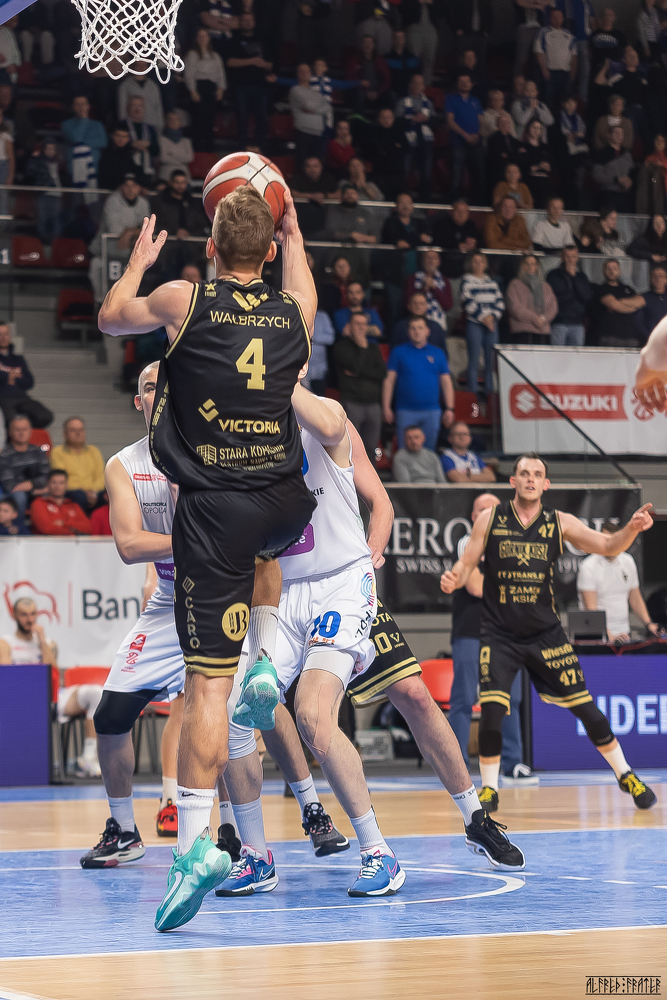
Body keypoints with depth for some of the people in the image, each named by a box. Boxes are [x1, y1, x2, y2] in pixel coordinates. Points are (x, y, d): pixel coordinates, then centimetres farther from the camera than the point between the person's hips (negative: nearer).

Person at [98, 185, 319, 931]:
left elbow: (112, 318, 21)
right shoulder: (295, 310, 6)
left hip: (214, 505, -3)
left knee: (207, 677, -7)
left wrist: (138, 261, 38)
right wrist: (292, 233, 48)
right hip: (287, 501, 4)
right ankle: (269, 660, 26)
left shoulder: (184, 302, -2)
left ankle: (196, 841, -13)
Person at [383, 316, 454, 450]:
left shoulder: (438, 353, 11)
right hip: (406, 412, -2)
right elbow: (389, 380, 4)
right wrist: (386, 408, -4)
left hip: (432, 412, 2)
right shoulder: (399, 352, 7)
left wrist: (449, 409, 3)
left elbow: (446, 382, 11)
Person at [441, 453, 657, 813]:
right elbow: (466, 564, 0)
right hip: (499, 634, -1)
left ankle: (625, 775, 20)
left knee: (585, 707, 2)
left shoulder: (560, 523, -1)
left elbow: (607, 546, -7)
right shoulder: (490, 520, -2)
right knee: (491, 710, -15)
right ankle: (489, 789, 4)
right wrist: (453, 578, -23)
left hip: (545, 633, 1)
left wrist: (631, 529, -27)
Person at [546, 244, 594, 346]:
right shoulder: (553, 275, 6)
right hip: (559, 323, -3)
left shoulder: (581, 276, 16)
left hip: (578, 323, 3)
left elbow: (588, 296, 0)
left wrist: (574, 276, -2)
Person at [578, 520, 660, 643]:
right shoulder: (588, 567, -8)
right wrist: (609, 636, -25)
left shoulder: (628, 561, 11)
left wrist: (648, 624, 7)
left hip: (623, 634, 5)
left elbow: (635, 599, 21)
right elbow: (591, 609, -15)